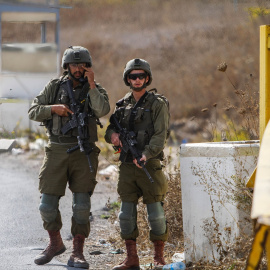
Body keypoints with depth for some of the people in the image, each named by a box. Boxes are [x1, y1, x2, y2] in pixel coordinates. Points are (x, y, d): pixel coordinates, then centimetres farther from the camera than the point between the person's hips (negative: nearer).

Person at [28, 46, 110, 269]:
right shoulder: (54, 87, 7)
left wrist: (91, 84, -17)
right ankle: (55, 243, 22)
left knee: (82, 205, -4)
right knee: (48, 204, 0)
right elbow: (33, 112, 6)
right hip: (57, 151, 1)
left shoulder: (95, 90, 4)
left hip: (83, 152, -1)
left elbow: (102, 110, -17)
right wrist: (53, 108, -11)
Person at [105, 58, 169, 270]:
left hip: (149, 165, -5)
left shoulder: (157, 104, -2)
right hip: (127, 166, 5)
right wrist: (113, 135, -10)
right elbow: (109, 129, 16)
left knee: (156, 214, -2)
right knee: (126, 214, 3)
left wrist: (146, 155, -27)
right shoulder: (122, 105, 13)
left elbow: (160, 135, -12)